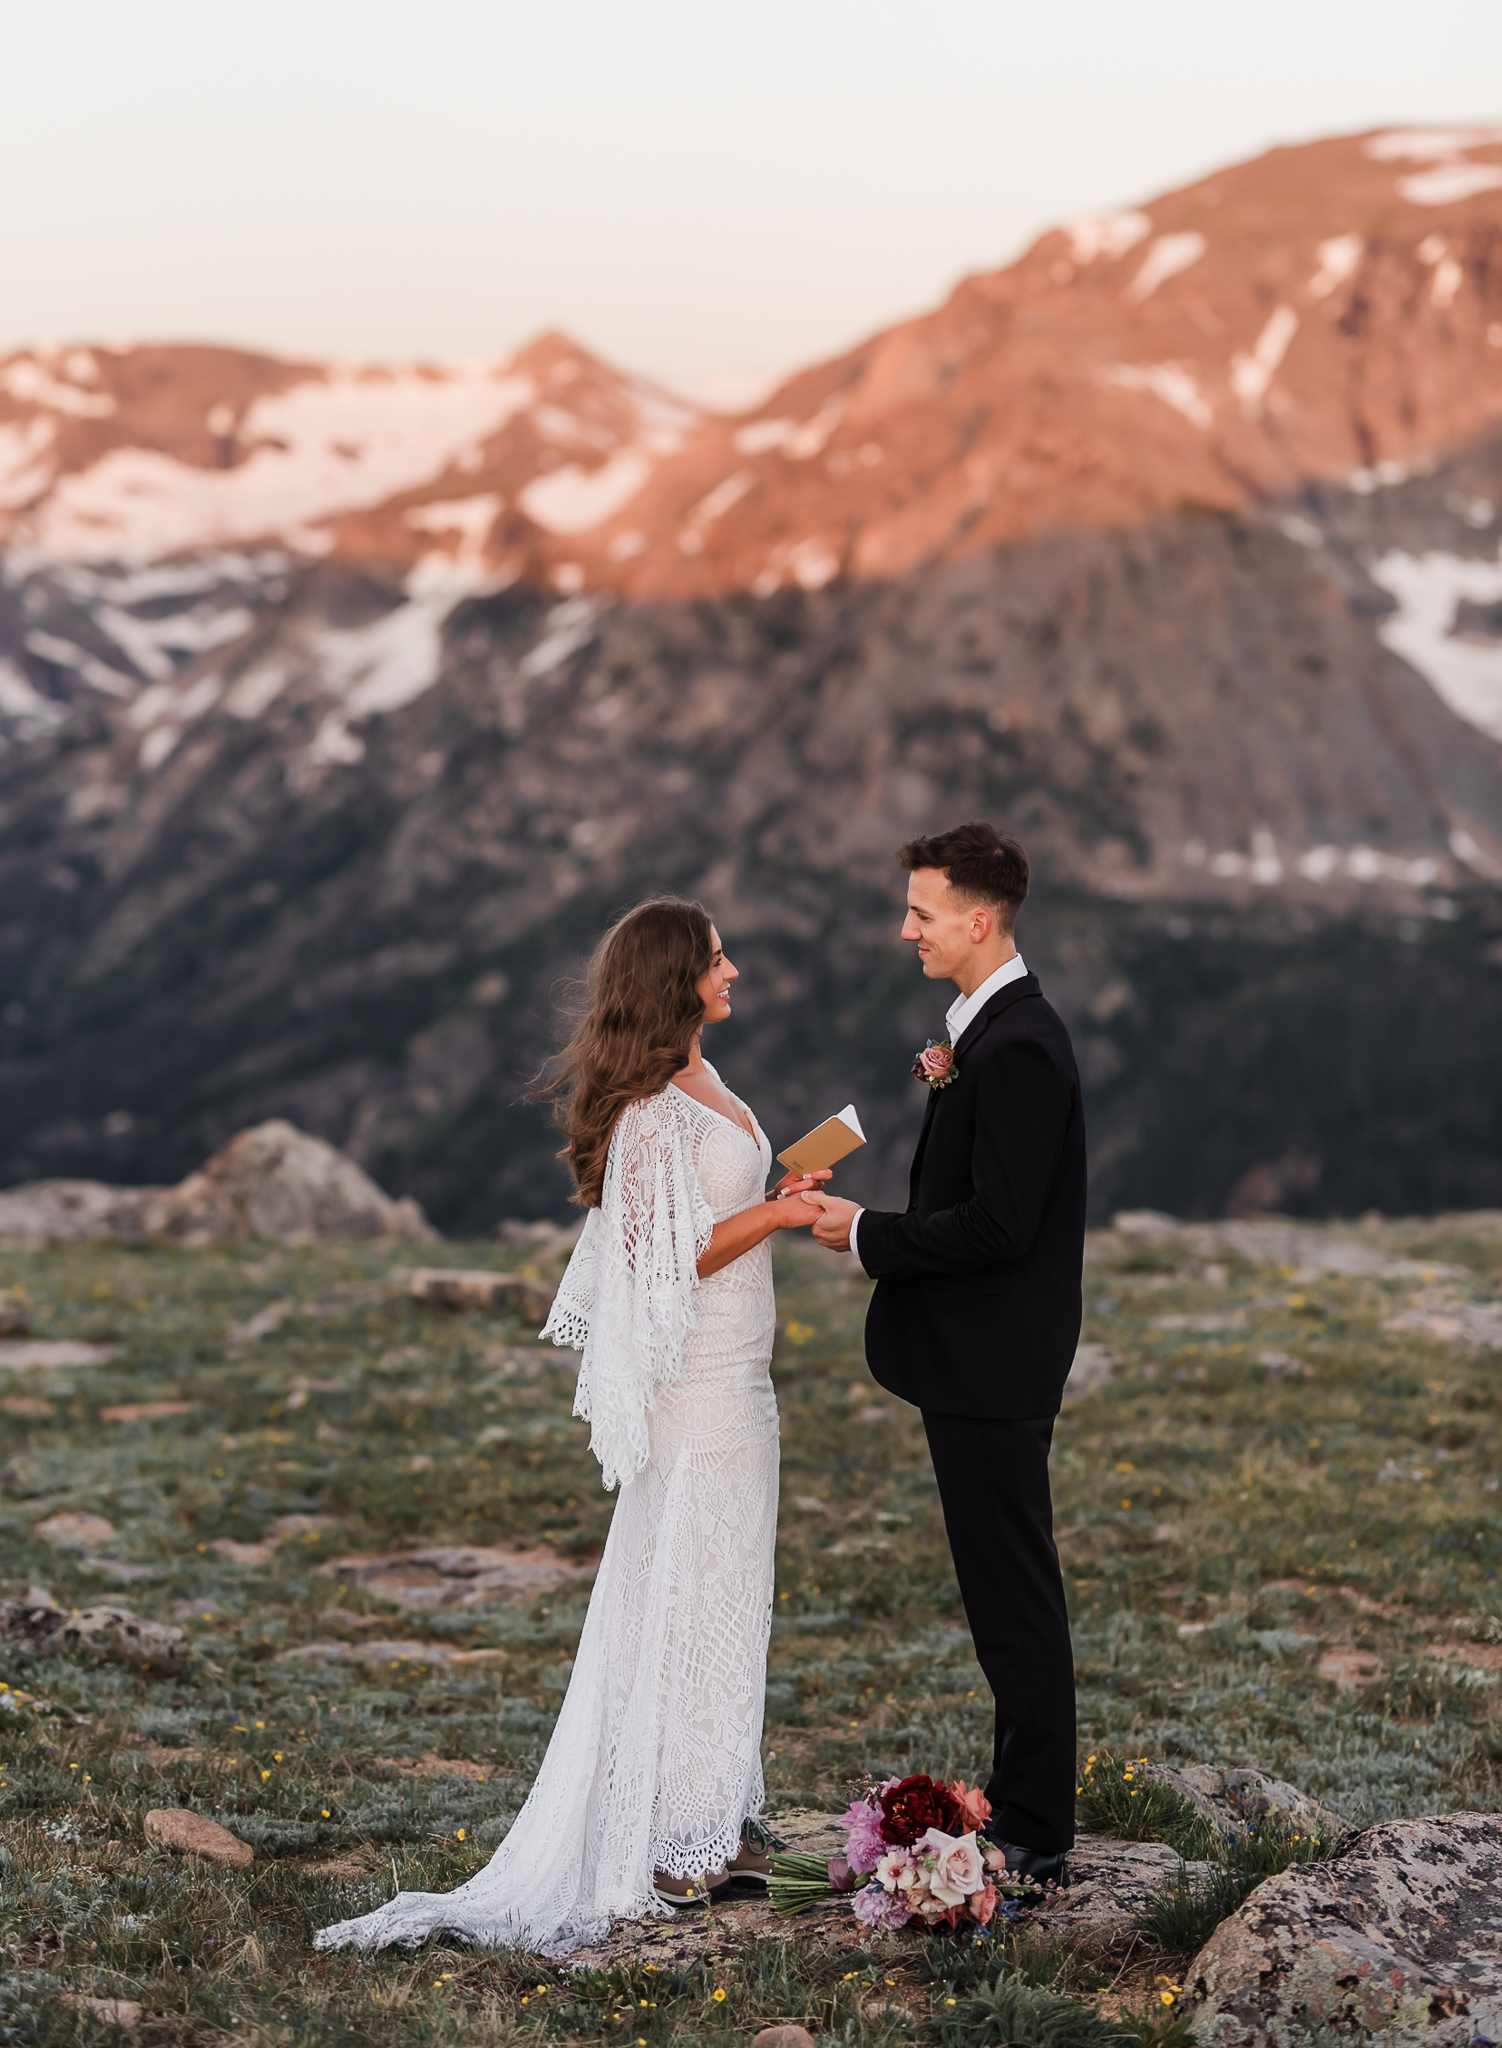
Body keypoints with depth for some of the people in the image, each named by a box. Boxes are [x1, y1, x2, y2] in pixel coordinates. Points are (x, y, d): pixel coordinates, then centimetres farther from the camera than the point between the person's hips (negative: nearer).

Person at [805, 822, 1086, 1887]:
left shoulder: (1019, 1047, -20)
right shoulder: (995, 1031, 13)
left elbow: (998, 1223, -24)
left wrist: (866, 1232, -15)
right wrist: (948, 1092, 6)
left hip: (993, 1370, -11)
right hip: (981, 1365, 11)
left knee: (1017, 1599, -2)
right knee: (1009, 1596, 17)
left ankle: (1035, 1839, 6)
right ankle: (1025, 1808, 27)